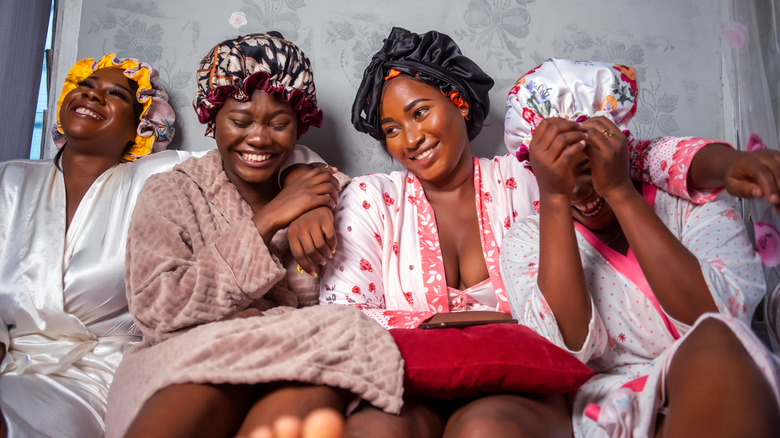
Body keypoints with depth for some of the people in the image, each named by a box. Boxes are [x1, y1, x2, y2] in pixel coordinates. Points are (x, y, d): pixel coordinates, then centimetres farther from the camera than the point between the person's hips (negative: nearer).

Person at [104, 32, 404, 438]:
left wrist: (323, 214, -8)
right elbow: (156, 309, -6)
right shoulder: (170, 193, 12)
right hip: (183, 362, -1)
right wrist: (267, 221, -8)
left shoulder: (324, 190, 18)